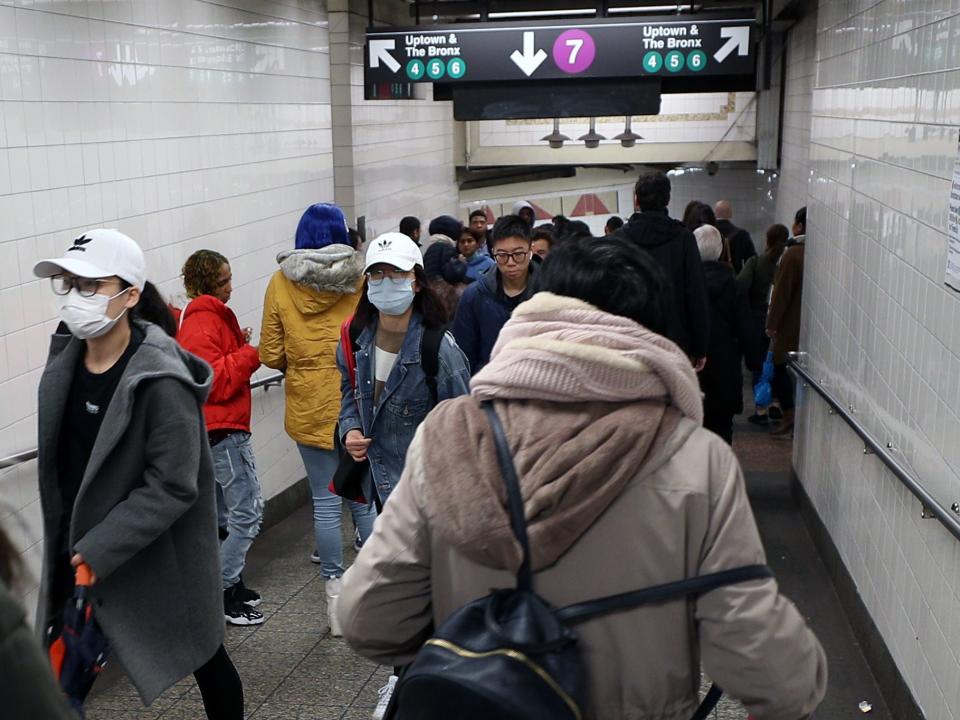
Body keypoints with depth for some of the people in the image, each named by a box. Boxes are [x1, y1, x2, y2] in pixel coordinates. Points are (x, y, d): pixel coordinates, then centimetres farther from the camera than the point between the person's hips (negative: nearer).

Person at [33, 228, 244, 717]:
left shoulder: (160, 382, -24)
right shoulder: (64, 363, -1)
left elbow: (172, 486, -23)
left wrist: (99, 550, -24)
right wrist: (74, 548, 13)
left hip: (158, 560, -6)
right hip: (79, 553, 6)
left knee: (202, 658, 14)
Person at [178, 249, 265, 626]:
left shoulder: (203, 316, 15)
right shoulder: (202, 321, -17)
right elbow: (215, 380, -23)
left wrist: (239, 342, 4)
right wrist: (251, 352, -17)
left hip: (219, 429, 11)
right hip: (222, 429, -11)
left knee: (231, 513, 18)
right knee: (249, 512, -6)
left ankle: (228, 584, 27)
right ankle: (221, 593, 1)